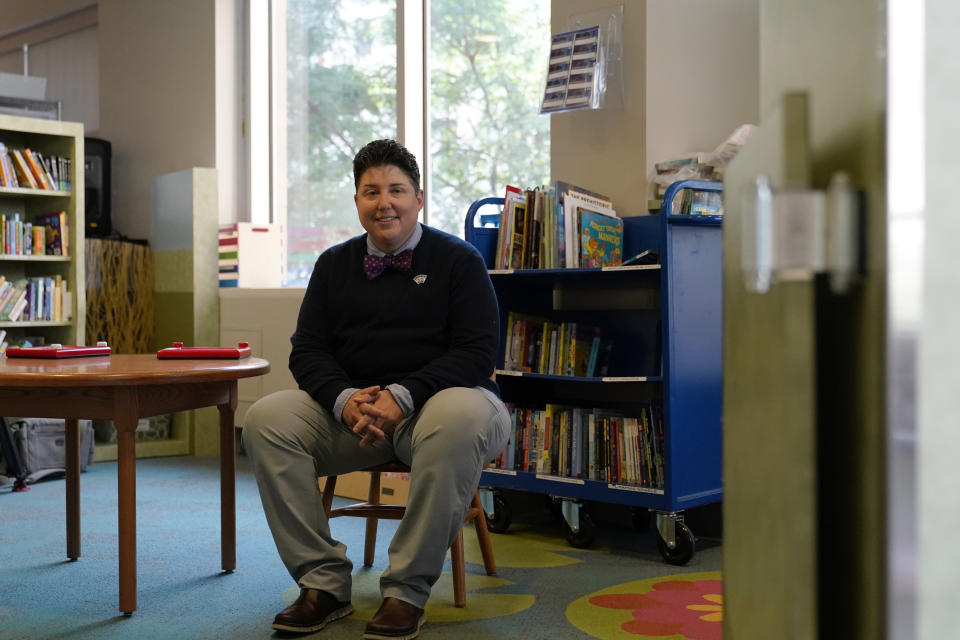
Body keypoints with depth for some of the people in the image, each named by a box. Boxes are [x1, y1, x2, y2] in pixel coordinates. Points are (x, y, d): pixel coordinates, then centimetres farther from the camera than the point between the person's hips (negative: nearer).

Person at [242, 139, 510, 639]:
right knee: (266, 419, -20)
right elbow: (307, 352, 7)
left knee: (459, 419, -39)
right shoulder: (334, 264, 12)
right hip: (353, 406, 4)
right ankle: (324, 581, -16)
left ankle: (407, 590, -27)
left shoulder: (458, 260, 0)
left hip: (438, 397, -4)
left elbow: (476, 352, -9)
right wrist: (344, 399, -16)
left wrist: (401, 395, -23)